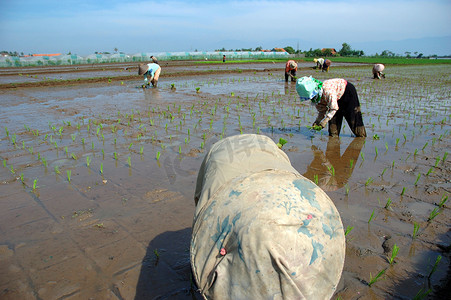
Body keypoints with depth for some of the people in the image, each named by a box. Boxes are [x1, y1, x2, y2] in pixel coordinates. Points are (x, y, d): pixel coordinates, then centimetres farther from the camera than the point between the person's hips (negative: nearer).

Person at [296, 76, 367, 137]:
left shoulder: (328, 91, -42)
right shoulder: (316, 97, -16)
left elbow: (334, 108, -36)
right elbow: (322, 111, -7)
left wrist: (325, 121, -41)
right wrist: (318, 121, -23)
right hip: (338, 98, 7)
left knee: (352, 116, -3)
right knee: (333, 118, -2)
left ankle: (361, 134, 11)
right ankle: (333, 135, 8)